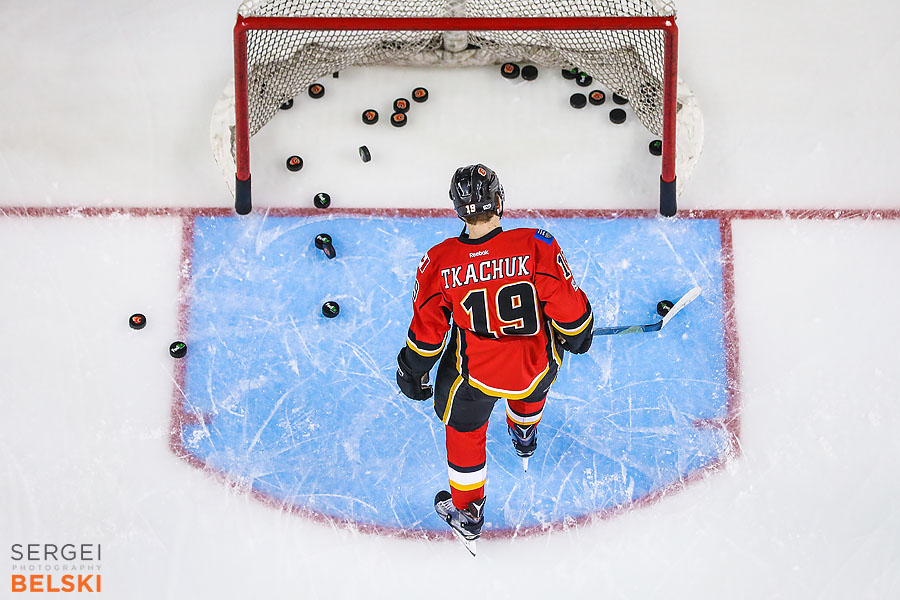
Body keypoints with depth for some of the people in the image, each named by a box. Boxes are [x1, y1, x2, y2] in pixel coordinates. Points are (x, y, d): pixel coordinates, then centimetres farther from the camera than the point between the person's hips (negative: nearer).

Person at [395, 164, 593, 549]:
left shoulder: (439, 262, -19)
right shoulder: (536, 246, -24)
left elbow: (427, 331, -7)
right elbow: (568, 309, -15)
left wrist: (412, 371, 11)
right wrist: (576, 336, 8)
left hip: (475, 374, -1)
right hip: (538, 368, 1)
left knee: (464, 429, 25)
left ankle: (466, 515, 42)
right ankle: (524, 437, 66)